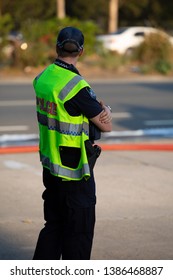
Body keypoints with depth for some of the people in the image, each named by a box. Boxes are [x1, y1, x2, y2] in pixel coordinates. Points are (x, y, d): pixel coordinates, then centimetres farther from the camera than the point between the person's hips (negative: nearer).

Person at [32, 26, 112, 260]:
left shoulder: (42, 78, 3)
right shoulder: (75, 85, -22)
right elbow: (106, 126, -14)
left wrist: (103, 108, -5)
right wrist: (104, 112, 8)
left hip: (50, 166, 8)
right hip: (74, 172, -8)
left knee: (54, 224, 18)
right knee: (79, 231, 3)